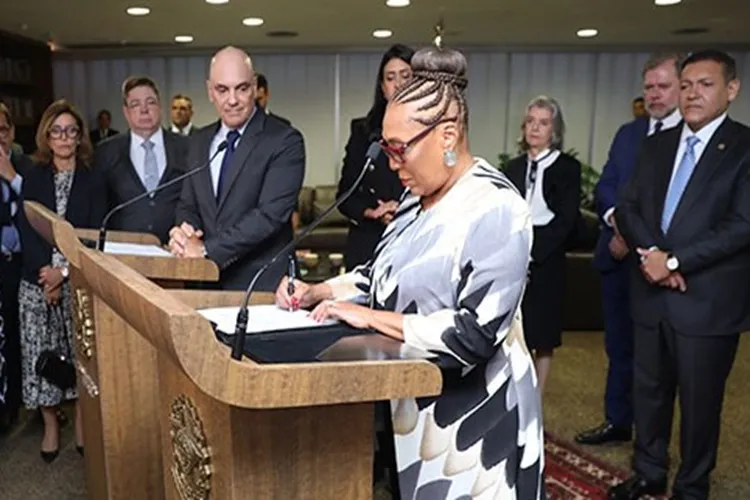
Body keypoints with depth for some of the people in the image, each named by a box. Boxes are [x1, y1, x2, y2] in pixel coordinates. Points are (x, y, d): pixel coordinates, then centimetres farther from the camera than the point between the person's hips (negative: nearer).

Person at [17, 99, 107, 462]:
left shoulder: (93, 180, 4)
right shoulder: (33, 177, 8)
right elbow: (27, 231, 0)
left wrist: (65, 271, -13)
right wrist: (47, 275, -11)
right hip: (37, 280, 1)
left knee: (82, 352, 1)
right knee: (41, 354, 3)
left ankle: (82, 421, 17)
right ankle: (50, 425, 19)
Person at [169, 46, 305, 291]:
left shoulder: (285, 141, -10)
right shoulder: (199, 141, 10)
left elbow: (270, 214, -19)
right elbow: (188, 205, 13)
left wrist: (206, 249, -19)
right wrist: (184, 232, -10)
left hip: (262, 284, -5)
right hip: (206, 279, 5)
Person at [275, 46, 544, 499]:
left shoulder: (495, 210, -22)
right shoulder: (420, 198, 4)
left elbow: (476, 333, -28)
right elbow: (384, 275, 12)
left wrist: (371, 317, -25)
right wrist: (318, 292, -3)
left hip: (472, 415, -8)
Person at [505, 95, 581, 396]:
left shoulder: (568, 167, -1)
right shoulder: (514, 167, 12)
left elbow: (566, 220, -9)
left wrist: (532, 253, -15)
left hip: (545, 263, -3)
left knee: (542, 336, 6)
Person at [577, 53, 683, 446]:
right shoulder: (627, 133, 12)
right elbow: (604, 187, 7)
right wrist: (617, 218, -13)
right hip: (618, 255, 6)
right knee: (619, 345, 16)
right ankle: (617, 422, 31)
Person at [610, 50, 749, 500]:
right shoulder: (657, 145, 10)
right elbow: (627, 207, 5)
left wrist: (674, 261, -17)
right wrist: (650, 251, -13)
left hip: (708, 300, -5)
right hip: (653, 293, 5)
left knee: (699, 401, 9)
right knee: (649, 390, 17)